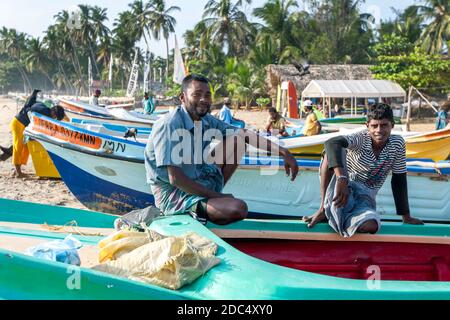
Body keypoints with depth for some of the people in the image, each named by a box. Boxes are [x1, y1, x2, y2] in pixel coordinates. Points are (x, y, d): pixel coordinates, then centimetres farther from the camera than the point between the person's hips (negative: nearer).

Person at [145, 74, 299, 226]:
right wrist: (216, 196, -18)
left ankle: (211, 193, 3)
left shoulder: (206, 121, 3)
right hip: (173, 195, -9)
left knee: (237, 140, 7)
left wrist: (283, 152, -3)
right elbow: (175, 179, -25)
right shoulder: (169, 126, -21)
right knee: (238, 208, -30)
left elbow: (244, 134, 7)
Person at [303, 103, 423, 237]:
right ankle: (324, 208, -20)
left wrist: (406, 217, 4)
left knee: (371, 226, -34)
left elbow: (399, 180, 3)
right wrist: (342, 179, -53)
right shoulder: (361, 138, -17)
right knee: (334, 151, -30)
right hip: (341, 187, -2)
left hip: (364, 197, 2)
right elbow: (331, 143, -39)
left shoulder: (398, 143, -6)